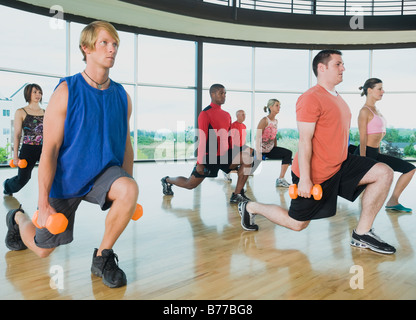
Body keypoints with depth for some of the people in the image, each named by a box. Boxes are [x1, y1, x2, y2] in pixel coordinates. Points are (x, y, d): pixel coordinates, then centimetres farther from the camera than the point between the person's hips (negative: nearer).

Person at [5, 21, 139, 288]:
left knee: (129, 189, -33)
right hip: (65, 178, -2)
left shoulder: (122, 96, -4)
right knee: (42, 250, 13)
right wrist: (43, 202, -17)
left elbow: (126, 144, 4)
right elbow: (50, 149, -16)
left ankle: (103, 256, -9)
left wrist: (127, 194, 6)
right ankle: (18, 218, 49)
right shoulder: (66, 92, -17)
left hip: (103, 172, 3)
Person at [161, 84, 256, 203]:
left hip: (225, 154, 6)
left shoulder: (227, 115, 11)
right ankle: (167, 180, 37)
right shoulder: (205, 114, -12)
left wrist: (235, 155, 11)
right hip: (209, 157, -6)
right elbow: (202, 139, -17)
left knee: (248, 158, -17)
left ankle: (237, 195, -11)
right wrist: (200, 163, -20)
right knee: (190, 184, 4)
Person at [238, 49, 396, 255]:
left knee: (384, 173, -7)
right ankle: (251, 207, 25)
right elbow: (304, 141, -21)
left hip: (339, 165, 9)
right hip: (314, 174, -8)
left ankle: (362, 233, -1)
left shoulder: (337, 99, 14)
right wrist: (304, 179, -23)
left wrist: (343, 164, 26)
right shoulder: (311, 98, -16)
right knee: (297, 224, 5)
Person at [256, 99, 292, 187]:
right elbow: (258, 138, -19)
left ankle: (281, 179, -11)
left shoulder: (276, 121, 9)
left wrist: (276, 150, 11)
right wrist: (258, 153, -23)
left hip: (271, 149, 7)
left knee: (288, 153, -11)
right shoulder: (264, 120, -14)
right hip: (262, 149, -7)